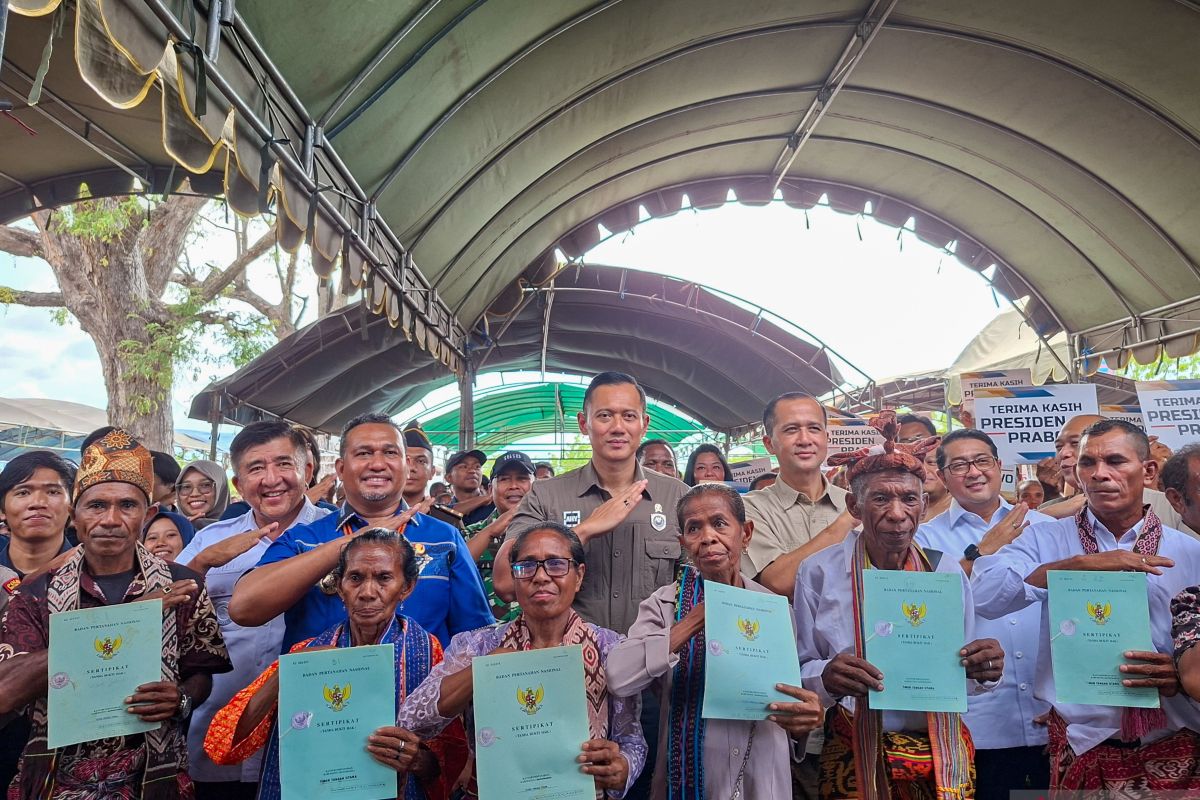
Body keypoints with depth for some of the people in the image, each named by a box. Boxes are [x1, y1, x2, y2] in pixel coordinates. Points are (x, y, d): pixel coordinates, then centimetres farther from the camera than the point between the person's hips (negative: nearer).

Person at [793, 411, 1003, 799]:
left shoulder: (947, 571, -1)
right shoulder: (819, 572, -11)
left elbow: (963, 676, 7)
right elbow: (799, 673, -6)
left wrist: (982, 669, -15)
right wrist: (825, 678, -28)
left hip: (941, 756, 3)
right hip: (854, 757, -3)